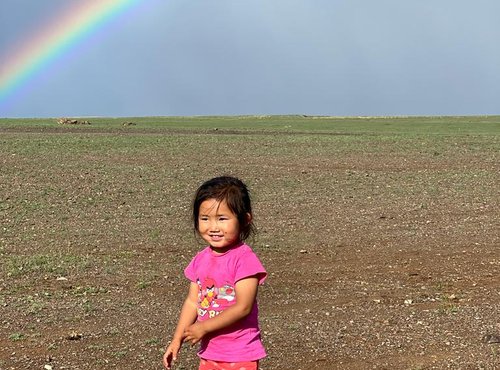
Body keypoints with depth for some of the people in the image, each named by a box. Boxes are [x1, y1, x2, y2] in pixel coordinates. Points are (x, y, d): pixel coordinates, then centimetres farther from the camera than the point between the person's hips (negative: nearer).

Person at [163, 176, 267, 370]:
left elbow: (243, 307, -22)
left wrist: (203, 327, -19)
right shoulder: (201, 260, 4)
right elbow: (192, 301, 10)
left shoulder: (244, 259, -18)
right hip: (209, 352, 7)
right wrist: (177, 340, 5)